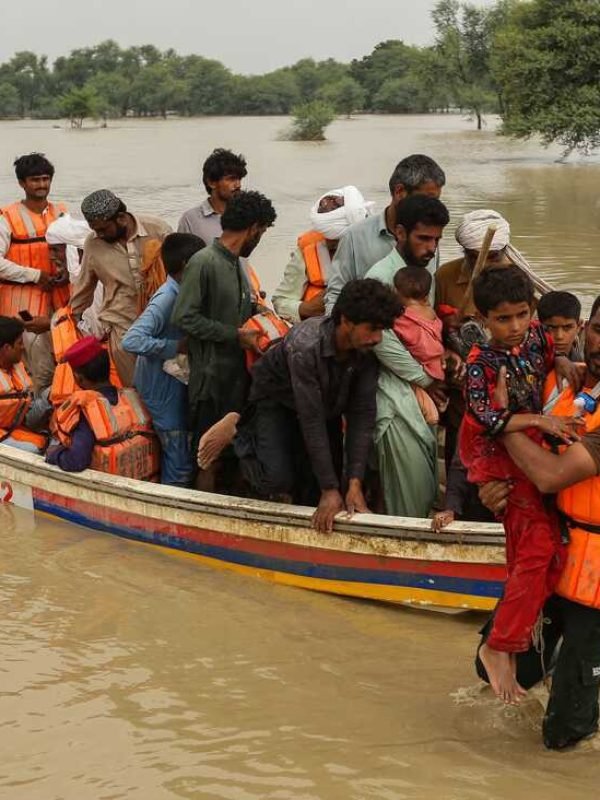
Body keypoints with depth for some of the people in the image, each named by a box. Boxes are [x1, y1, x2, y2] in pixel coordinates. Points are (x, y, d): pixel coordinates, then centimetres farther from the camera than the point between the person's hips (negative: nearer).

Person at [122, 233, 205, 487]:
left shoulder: (180, 294, 4)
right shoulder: (166, 299, -24)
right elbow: (131, 340, -33)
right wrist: (175, 347, -28)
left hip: (174, 384, 9)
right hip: (163, 388, -9)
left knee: (176, 454, 18)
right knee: (181, 460, -4)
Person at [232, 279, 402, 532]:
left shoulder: (367, 351, -23)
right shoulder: (306, 345, -39)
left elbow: (362, 415, -21)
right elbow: (311, 421, -37)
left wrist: (354, 483, -28)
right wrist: (330, 489, -35)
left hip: (326, 404, 5)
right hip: (277, 399, -5)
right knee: (280, 479, -21)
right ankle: (245, 445, 10)